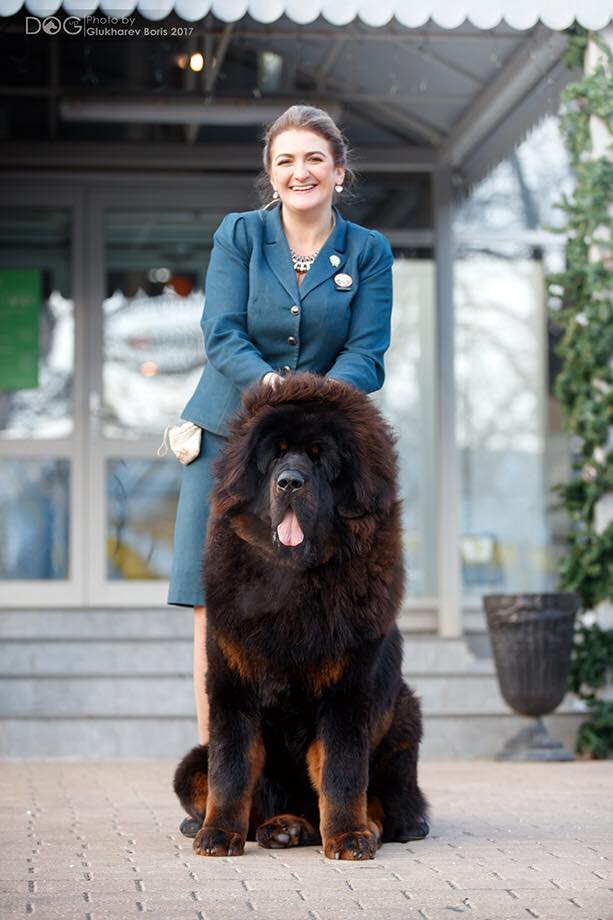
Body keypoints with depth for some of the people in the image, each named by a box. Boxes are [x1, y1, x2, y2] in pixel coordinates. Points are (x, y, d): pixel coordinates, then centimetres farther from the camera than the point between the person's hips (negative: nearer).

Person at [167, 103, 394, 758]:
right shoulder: (239, 235, 5)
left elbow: (366, 355, -2)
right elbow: (221, 335, -5)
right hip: (227, 434, 0)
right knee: (214, 610, -5)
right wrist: (270, 384, -25)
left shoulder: (368, 252, 6)